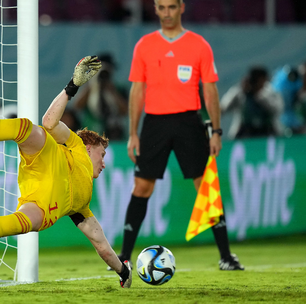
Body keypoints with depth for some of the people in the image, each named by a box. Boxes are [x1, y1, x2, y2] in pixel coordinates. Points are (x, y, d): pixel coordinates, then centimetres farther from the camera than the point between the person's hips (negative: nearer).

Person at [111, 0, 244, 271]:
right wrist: (133, 134, 4)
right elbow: (137, 91, 9)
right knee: (141, 188, -1)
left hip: (188, 122, -1)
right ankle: (125, 256, 4)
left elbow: (210, 91, 3)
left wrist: (216, 132, -2)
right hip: (155, 123, 1)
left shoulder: (199, 46, 2)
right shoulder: (144, 46, 7)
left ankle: (226, 256, 3)